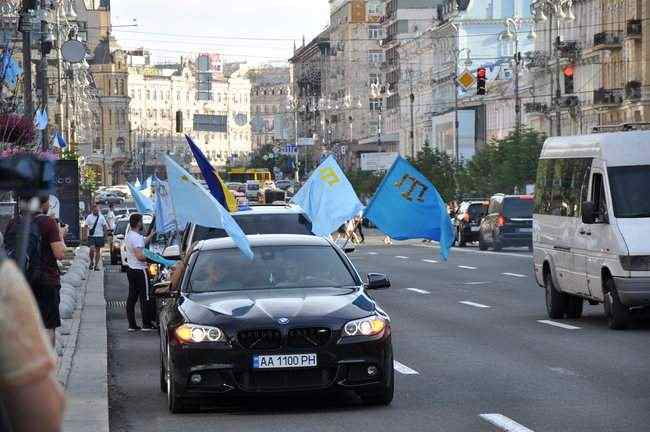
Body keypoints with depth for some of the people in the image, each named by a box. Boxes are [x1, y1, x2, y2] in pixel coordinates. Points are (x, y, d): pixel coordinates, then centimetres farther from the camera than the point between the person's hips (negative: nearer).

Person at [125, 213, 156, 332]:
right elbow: (140, 256, -28)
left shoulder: (129, 235, 12)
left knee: (132, 297, 10)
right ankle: (147, 324, 0)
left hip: (131, 270, 10)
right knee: (144, 297, -3)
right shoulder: (137, 237, -20)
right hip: (140, 270, -10)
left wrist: (151, 235, 34)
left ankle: (131, 324, 11)